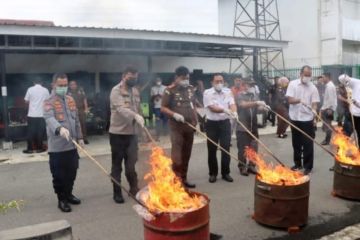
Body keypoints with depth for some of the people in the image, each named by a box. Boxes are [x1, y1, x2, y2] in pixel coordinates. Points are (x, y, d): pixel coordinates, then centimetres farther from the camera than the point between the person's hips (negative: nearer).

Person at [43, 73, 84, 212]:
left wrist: (79, 137, 15)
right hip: (57, 147, -6)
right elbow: (49, 118, -30)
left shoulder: (71, 100, 12)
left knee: (71, 173, 15)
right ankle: (62, 200, 18)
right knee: (59, 175, 3)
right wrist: (60, 128, -49)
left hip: (72, 145, 6)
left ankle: (68, 194, 33)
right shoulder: (49, 102, -10)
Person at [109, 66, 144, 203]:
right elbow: (121, 109, -29)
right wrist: (135, 116, -45)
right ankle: (117, 193, 16)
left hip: (132, 132, 6)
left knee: (131, 163, 14)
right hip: (118, 133, -5)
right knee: (117, 164, 6)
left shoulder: (135, 91, 11)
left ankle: (134, 188, 28)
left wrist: (139, 127, 12)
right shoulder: (116, 91, -11)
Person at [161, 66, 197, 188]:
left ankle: (183, 179, 22)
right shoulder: (170, 90, -8)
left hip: (189, 126, 6)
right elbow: (163, 108, -8)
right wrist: (175, 115, -22)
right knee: (177, 155, -10)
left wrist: (196, 121, 12)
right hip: (176, 127, -6)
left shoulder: (190, 89, 11)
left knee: (186, 155, 11)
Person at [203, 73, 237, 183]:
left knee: (226, 148, 4)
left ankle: (225, 173, 18)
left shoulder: (228, 92, 4)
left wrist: (234, 112, -33)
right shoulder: (207, 93, -6)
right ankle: (213, 173, 19)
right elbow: (212, 107, -17)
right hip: (212, 124, -2)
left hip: (225, 123, 2)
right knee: (212, 150, 5)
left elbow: (232, 104, -10)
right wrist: (224, 110, -34)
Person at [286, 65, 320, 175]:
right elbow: (290, 100, -9)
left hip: (307, 119, -1)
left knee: (308, 144, 1)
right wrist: (300, 100, -28)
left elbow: (314, 104, -4)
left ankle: (308, 166, 11)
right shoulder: (293, 84, -2)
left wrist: (315, 117, -17)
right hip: (295, 118, 2)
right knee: (296, 143, 12)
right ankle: (298, 164, 26)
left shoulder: (313, 87, -2)